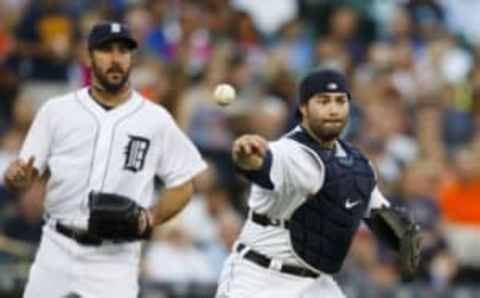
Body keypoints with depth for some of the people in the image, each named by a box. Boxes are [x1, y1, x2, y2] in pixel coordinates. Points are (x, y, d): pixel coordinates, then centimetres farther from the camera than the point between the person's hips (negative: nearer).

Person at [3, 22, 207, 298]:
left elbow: (183, 185, 8)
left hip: (115, 258, -1)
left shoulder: (156, 119, 2)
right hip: (57, 252, 2)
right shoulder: (57, 111, 4)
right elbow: (25, 176, 4)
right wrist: (17, 177, -21)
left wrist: (150, 218, -10)